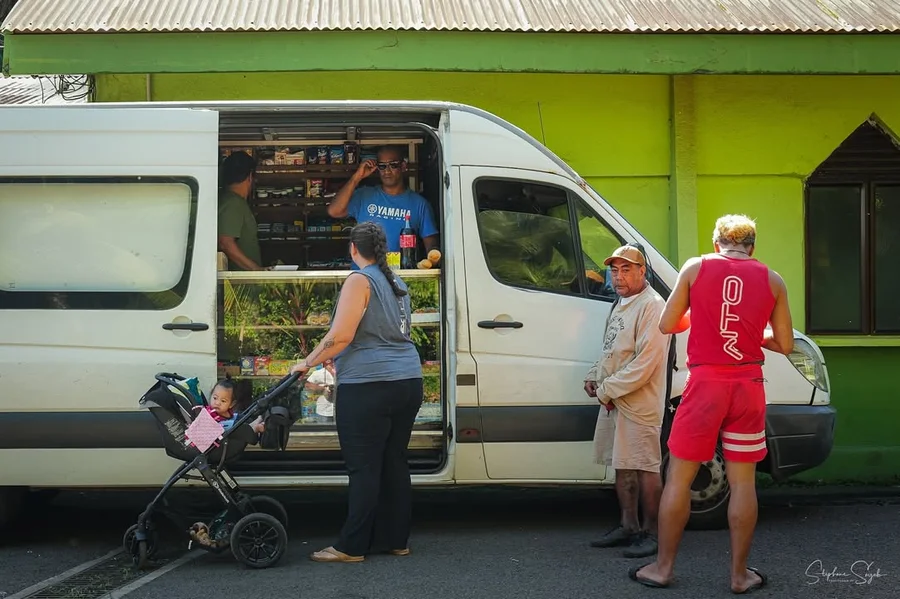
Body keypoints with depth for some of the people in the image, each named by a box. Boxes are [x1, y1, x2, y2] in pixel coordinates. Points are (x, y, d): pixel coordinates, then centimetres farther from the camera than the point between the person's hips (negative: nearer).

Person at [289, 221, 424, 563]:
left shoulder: (359, 281, -8)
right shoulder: (397, 284, 17)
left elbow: (341, 335, -16)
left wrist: (308, 362, -3)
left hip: (368, 385, -8)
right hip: (408, 381, 8)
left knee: (364, 468, -5)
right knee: (395, 463, 12)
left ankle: (352, 547, -2)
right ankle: (396, 540, 17)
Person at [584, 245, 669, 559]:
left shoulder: (652, 306, -14)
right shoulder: (620, 305, 17)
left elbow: (644, 364, -21)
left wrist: (607, 390, -17)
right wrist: (594, 377, 11)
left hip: (640, 403, -10)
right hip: (614, 401, 10)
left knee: (645, 467, -5)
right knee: (623, 466, 14)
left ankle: (651, 532, 1)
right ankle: (628, 527, 23)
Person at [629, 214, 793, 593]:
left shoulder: (696, 268, 3)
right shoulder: (771, 280, 6)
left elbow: (666, 325, 5)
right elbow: (785, 345, 8)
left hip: (705, 382, -1)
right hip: (748, 384, 1)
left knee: (679, 477, 7)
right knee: (742, 481, 6)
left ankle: (663, 567, 12)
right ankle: (740, 574, 12)